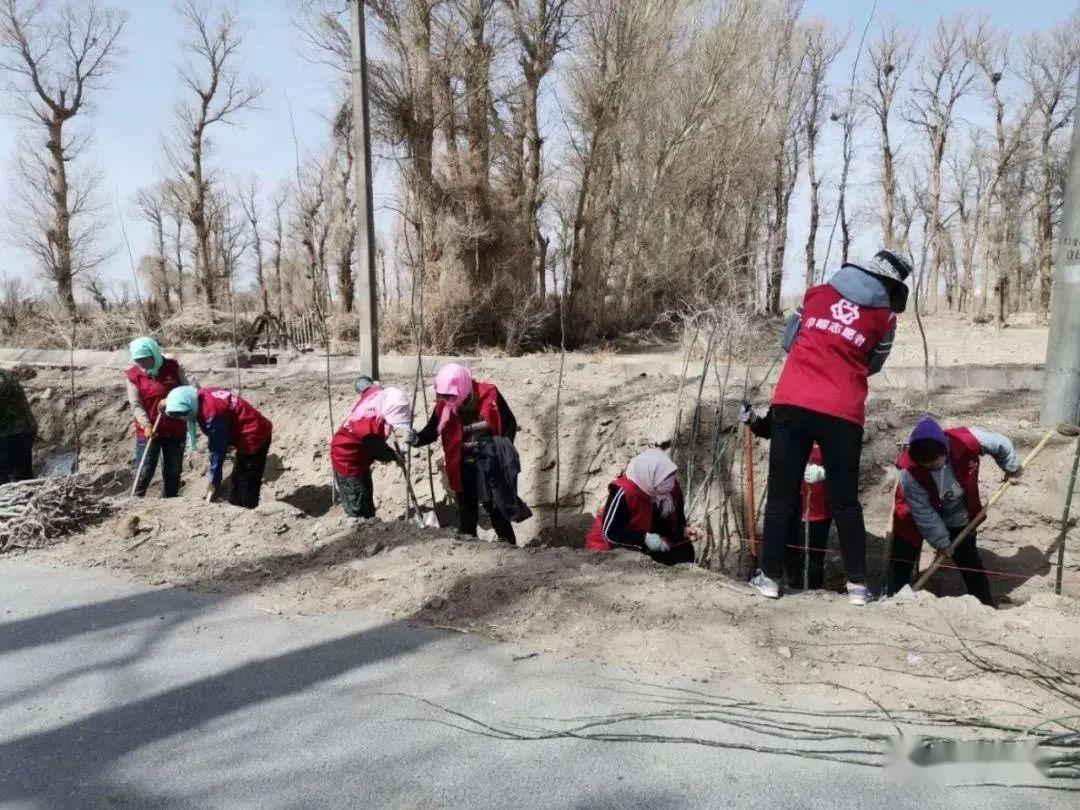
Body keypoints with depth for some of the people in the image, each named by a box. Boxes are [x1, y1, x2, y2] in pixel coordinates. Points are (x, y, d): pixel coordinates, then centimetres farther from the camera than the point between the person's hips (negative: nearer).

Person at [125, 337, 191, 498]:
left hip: (175, 430, 1)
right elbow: (136, 405, -9)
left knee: (172, 471, 11)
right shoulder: (133, 375, -6)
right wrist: (146, 425, -23)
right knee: (144, 472, 0)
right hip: (147, 431, -1)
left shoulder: (173, 367, -5)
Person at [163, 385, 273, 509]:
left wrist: (213, 481, -12)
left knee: (247, 488, -6)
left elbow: (218, 450, -20)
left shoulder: (211, 413, -26)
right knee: (237, 483, 18)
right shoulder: (202, 397, 1)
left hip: (253, 438, -10)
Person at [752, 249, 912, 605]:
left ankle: (770, 576, 12)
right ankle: (857, 584, 17)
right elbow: (873, 366, 19)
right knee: (845, 500, 12)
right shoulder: (884, 316, 7)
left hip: (791, 404, 1)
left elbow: (788, 341, 21)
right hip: (841, 414, -1)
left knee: (782, 493, 9)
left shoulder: (817, 293, 12)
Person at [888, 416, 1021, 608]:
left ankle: (986, 604, 23)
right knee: (902, 560, -3)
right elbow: (924, 514, -25)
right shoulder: (909, 472, -37)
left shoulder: (967, 440, -33)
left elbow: (1001, 444, -10)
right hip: (915, 517, -2)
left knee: (969, 560, 7)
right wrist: (941, 542, -16)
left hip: (958, 516, 2)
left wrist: (1012, 468, 6)